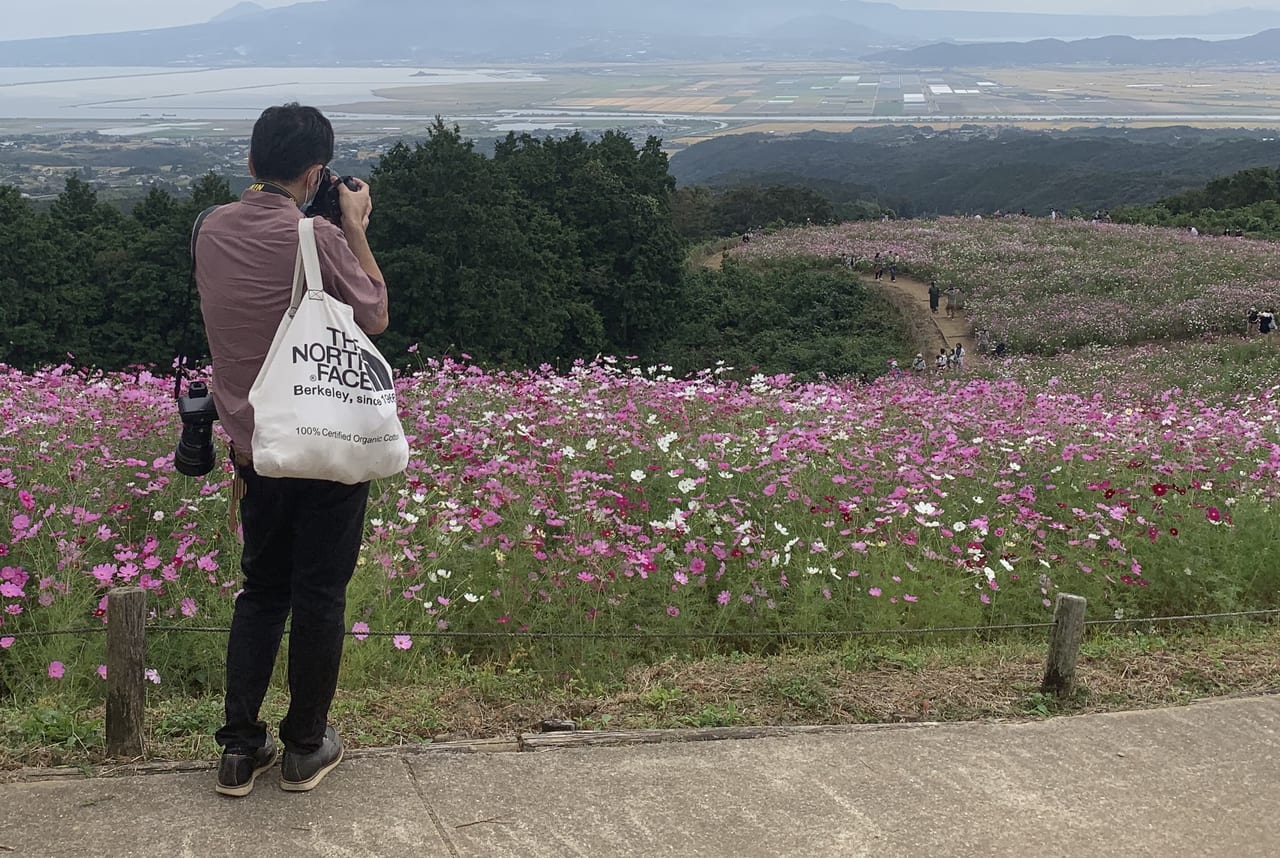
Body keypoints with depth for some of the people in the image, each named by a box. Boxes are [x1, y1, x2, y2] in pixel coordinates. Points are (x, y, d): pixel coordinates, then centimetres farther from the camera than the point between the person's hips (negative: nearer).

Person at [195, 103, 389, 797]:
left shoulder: (212, 230, 2)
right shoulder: (317, 237, -17)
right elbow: (375, 317, -5)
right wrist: (356, 228, 2)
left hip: (252, 446, 5)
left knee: (261, 590, 17)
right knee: (319, 596, 8)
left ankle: (239, 748, 19)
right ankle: (306, 747, 20)